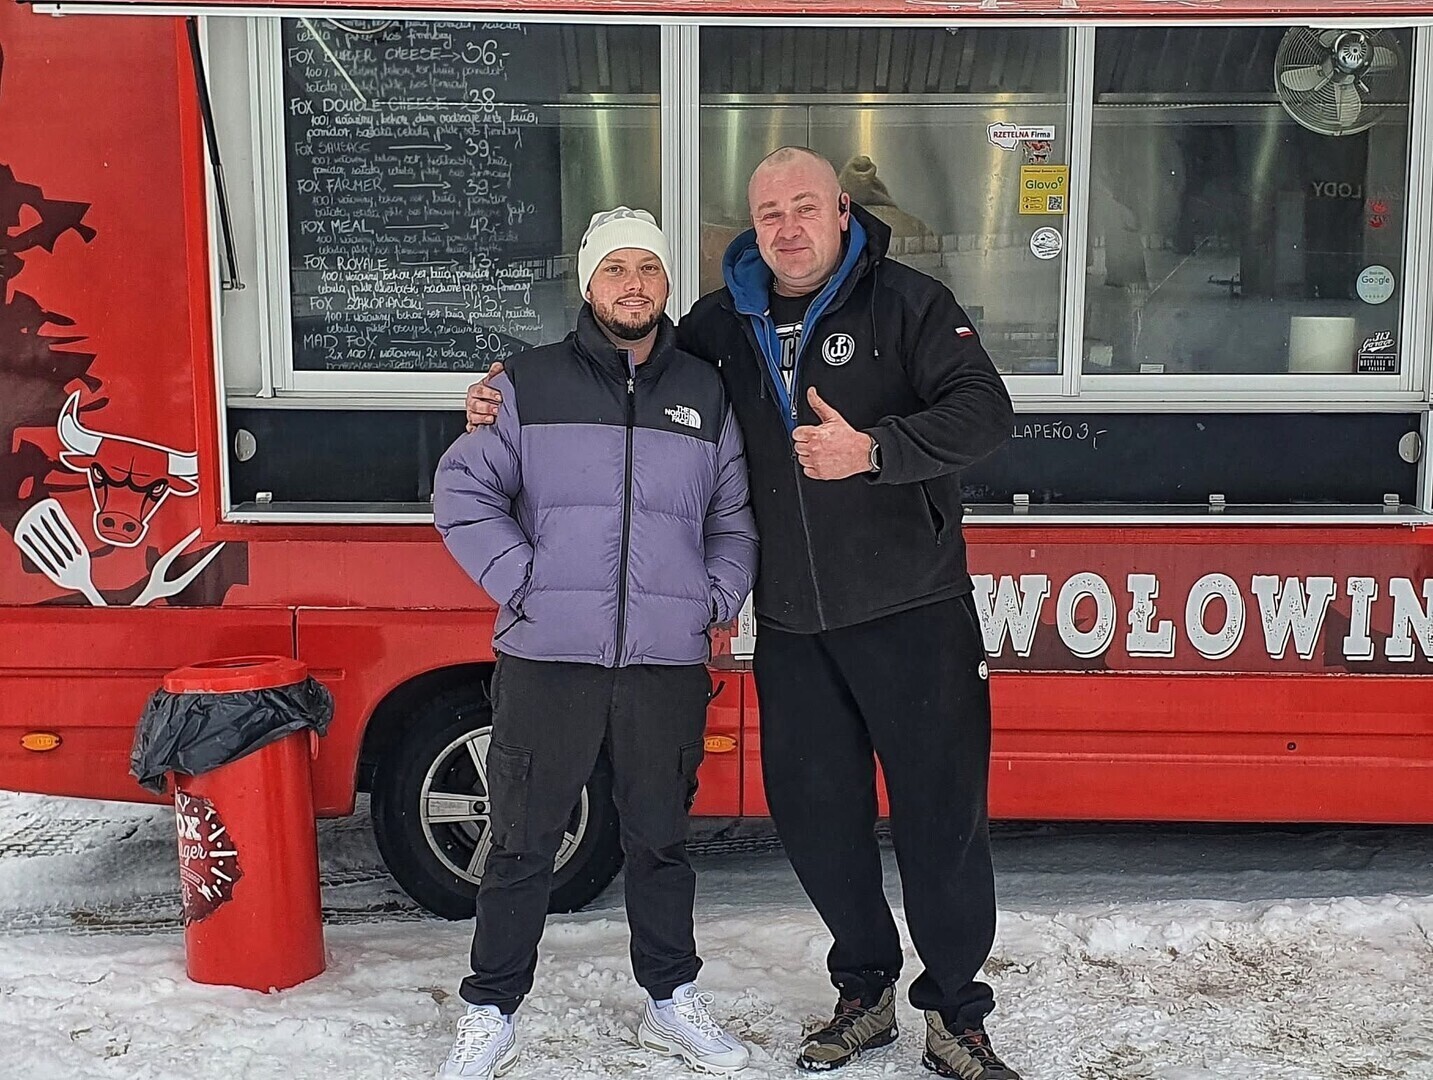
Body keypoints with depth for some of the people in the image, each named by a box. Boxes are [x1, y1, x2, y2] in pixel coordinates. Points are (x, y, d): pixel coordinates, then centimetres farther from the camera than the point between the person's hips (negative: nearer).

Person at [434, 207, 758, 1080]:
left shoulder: (705, 394, 12)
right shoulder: (530, 383, 4)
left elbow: (735, 517, 17)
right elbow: (463, 491, 2)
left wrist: (718, 597, 2)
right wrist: (521, 582, -8)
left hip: (668, 662, 2)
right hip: (548, 658, -2)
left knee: (662, 840, 14)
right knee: (524, 844, 5)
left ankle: (672, 1000, 30)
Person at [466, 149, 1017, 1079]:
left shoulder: (909, 304, -4)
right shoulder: (722, 325, 9)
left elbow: (984, 412, -14)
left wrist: (872, 450, -28)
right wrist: (509, 402, 8)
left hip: (911, 614, -4)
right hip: (791, 622, 4)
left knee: (942, 811, 1)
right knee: (814, 810, 11)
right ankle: (867, 993, 31)